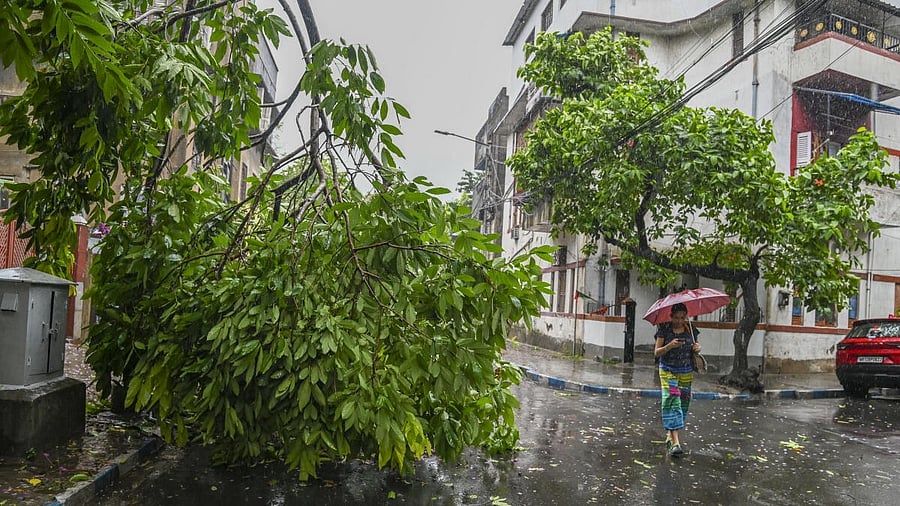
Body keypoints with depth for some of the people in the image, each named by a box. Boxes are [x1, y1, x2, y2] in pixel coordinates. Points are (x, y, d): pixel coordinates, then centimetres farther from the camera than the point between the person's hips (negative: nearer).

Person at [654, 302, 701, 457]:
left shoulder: (690, 329, 3)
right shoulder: (664, 329, -7)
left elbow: (693, 349, 16)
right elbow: (656, 352, -9)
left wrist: (697, 348, -8)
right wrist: (670, 346, -26)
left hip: (686, 372, 4)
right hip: (668, 370, -4)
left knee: (683, 403, 7)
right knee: (671, 401, -14)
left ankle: (670, 435, 25)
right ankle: (675, 442, -19)